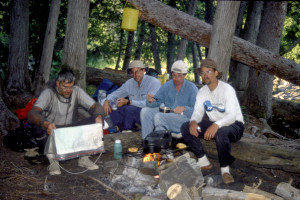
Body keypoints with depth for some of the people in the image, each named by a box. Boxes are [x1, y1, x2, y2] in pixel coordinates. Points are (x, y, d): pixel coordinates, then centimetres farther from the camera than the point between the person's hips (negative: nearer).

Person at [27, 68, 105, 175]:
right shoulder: (48, 93, -19)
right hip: (51, 130, -3)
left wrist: (99, 116, -37)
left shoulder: (77, 91, -8)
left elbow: (96, 106, -11)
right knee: (39, 128, -36)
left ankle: (83, 157, -12)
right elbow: (31, 114, -34)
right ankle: (52, 160, -17)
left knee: (94, 121, -20)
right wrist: (46, 124, -56)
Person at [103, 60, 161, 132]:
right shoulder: (130, 83, 7)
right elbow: (116, 93, 15)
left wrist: (127, 102, -27)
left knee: (129, 108, -31)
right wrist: (107, 101, -8)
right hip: (134, 112, 7)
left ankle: (128, 131, -9)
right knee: (113, 108, -10)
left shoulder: (154, 82, -14)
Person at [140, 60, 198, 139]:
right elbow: (157, 102, 11)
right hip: (167, 114, 6)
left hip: (184, 116, -6)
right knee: (145, 111, -14)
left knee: (159, 117, -31)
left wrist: (184, 108, -25)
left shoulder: (192, 88, -1)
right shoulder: (166, 86, 13)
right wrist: (150, 101, -13)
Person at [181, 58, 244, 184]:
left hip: (234, 124, -6)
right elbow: (198, 112, -2)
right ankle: (203, 161, -6)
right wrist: (193, 122, -28)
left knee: (221, 133, -42)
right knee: (186, 127, -12)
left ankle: (225, 169, -22)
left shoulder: (227, 89, -18)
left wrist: (216, 125, -47)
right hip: (214, 124, 7)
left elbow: (232, 116, -28)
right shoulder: (202, 92, 3)